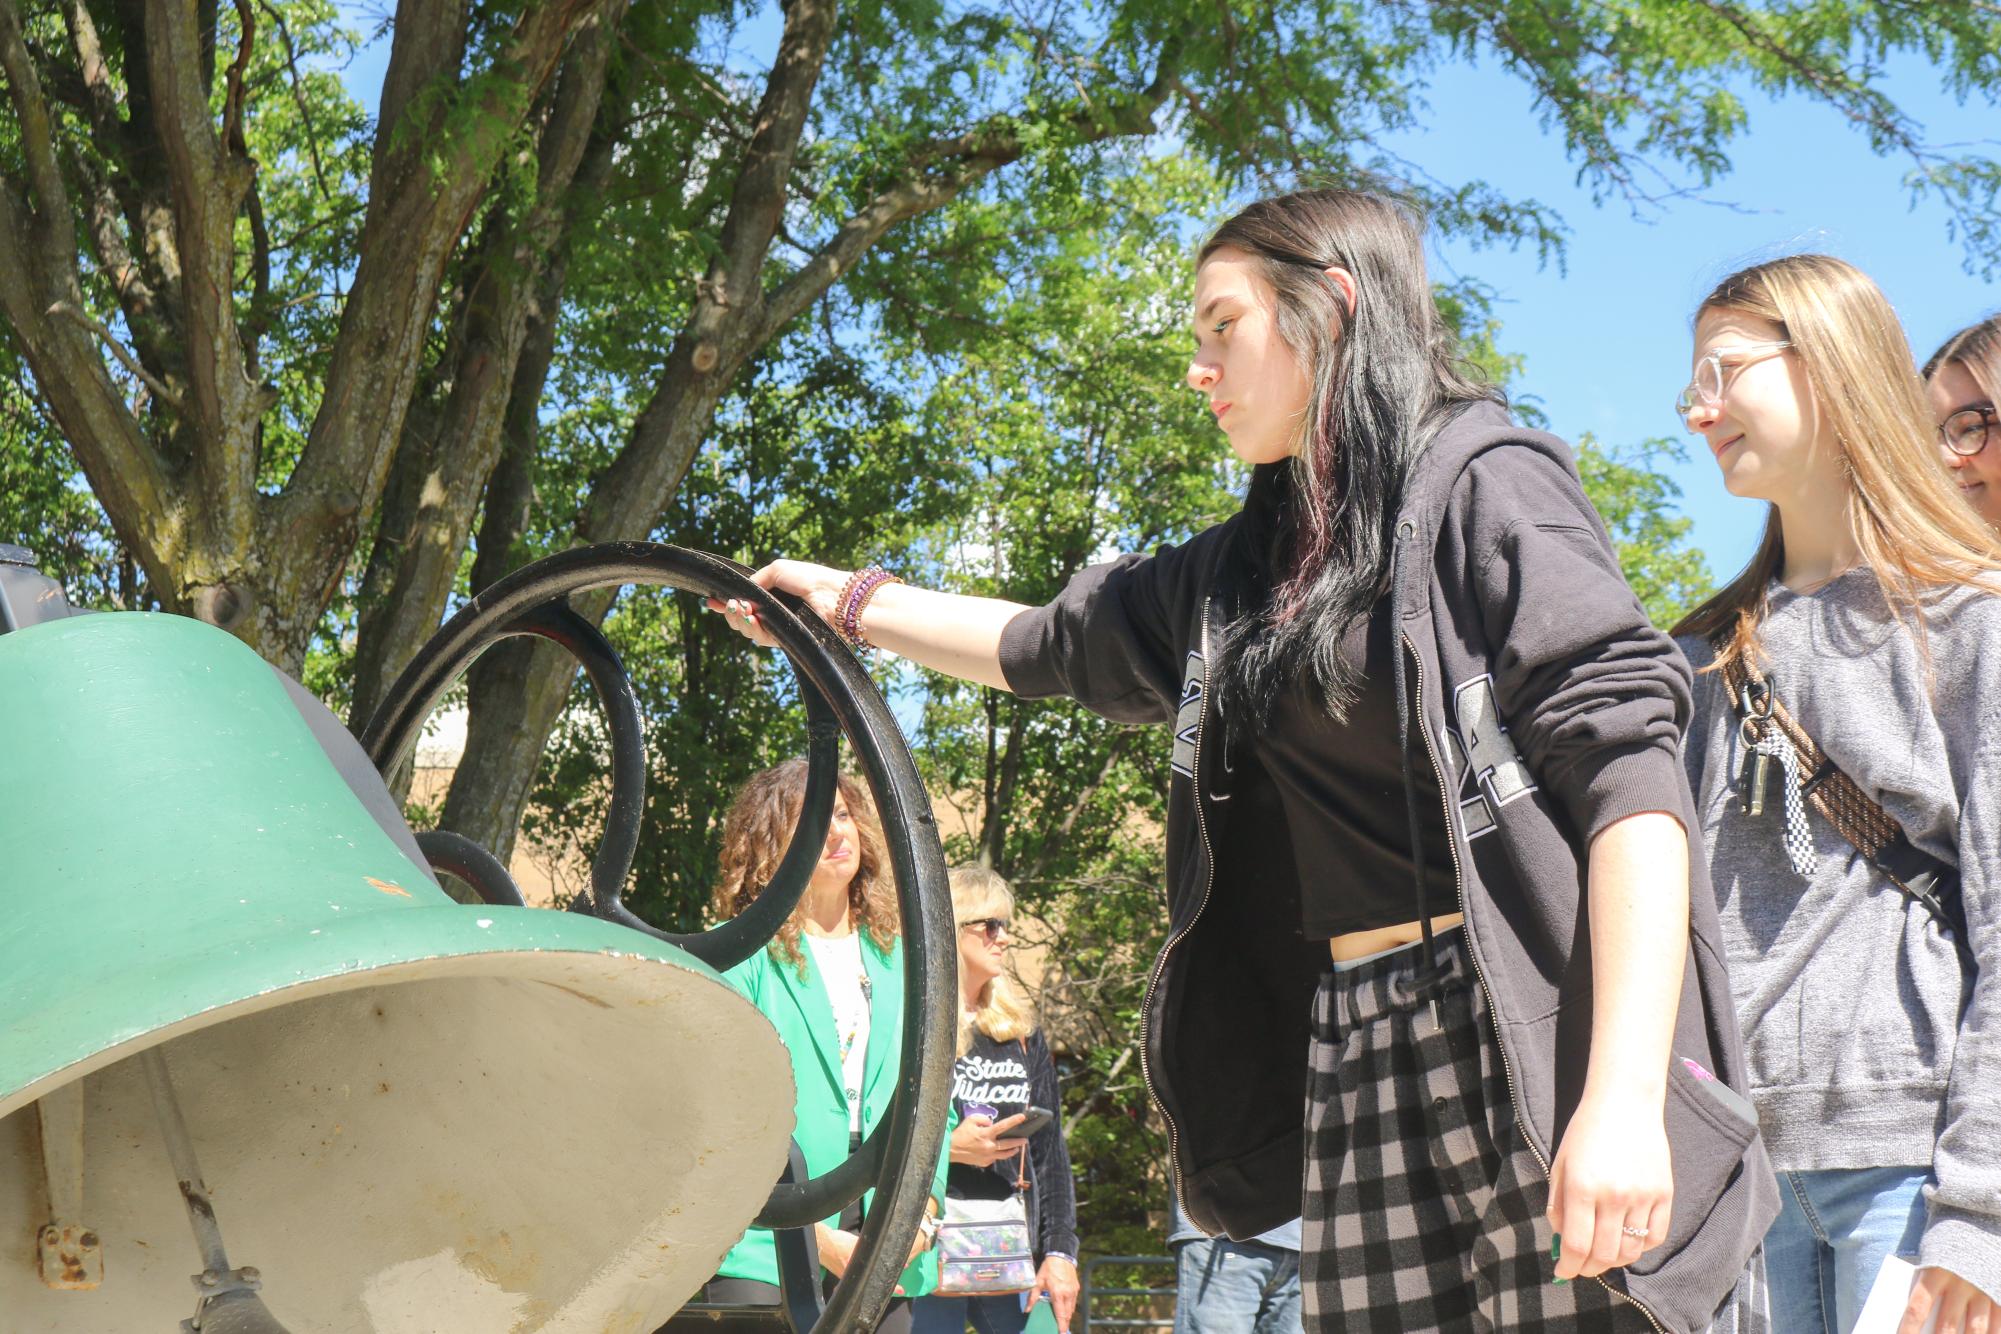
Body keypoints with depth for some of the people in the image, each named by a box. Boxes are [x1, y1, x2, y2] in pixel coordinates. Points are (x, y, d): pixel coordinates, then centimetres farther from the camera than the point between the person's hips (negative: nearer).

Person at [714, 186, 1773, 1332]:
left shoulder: (1485, 485, -3)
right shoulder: (1239, 573, 20)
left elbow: (1627, 761, -13)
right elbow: (1053, 645, 36)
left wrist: (1624, 1098, -22)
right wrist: (849, 601, 41)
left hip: (1539, 1048, -6)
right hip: (1353, 1056, 6)